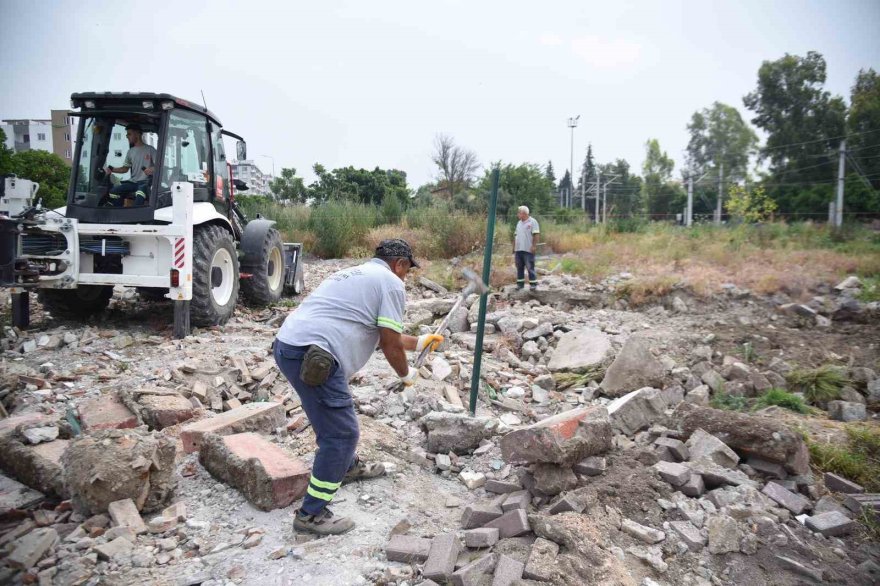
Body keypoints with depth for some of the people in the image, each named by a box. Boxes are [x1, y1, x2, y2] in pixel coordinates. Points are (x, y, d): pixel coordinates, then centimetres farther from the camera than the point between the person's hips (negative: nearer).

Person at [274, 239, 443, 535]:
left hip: (288, 345, 10)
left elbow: (381, 333, 36)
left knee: (334, 416, 29)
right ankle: (311, 515, 9)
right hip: (311, 355, -10)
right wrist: (406, 374, 17)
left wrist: (419, 342, 45)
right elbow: (390, 344, -2)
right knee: (342, 432, 0)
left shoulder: (356, 274, 29)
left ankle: (348, 466, 50)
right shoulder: (391, 283, 0)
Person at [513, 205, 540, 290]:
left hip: (528, 250, -7)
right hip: (518, 249, 7)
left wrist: (533, 246, -17)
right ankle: (520, 283, 17)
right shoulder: (519, 223, 18)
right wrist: (514, 247, 14)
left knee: (530, 267, -5)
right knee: (519, 267, 9)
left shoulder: (532, 222, -5)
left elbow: (535, 235, -10)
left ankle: (533, 284, 1)